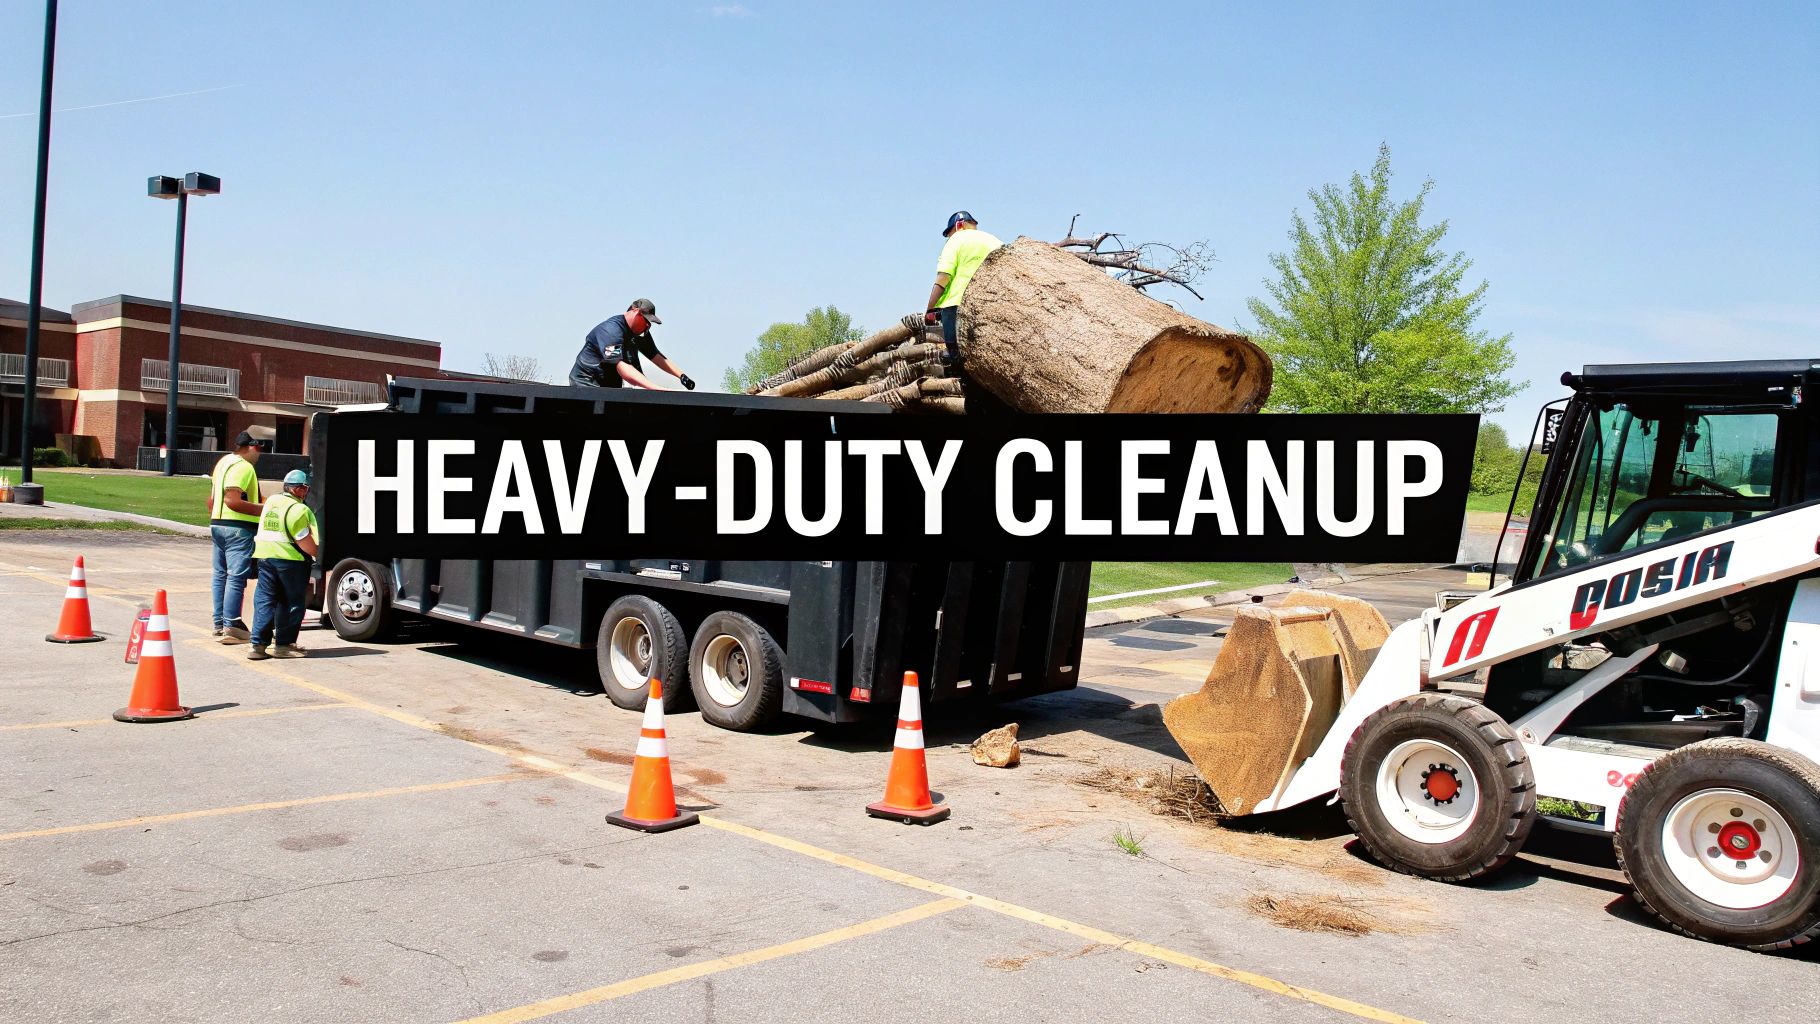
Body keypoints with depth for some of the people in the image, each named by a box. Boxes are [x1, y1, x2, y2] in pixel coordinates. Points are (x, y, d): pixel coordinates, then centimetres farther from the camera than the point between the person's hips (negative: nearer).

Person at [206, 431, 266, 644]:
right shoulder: (243, 467, -15)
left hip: (218, 523, 10)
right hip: (238, 527, -10)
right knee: (236, 577, -9)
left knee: (220, 574, 14)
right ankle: (231, 627, -11)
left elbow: (211, 500, 21)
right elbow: (232, 500, -24)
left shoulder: (223, 461, 17)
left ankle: (219, 622, 20)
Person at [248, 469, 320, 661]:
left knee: (264, 600, 9)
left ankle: (258, 645, 3)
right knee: (292, 603, 6)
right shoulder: (298, 509, -15)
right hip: (289, 559, -7)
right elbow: (304, 541, -17)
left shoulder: (271, 501, 12)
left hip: (265, 556, 7)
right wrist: (317, 554, -2)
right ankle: (284, 644, 9)